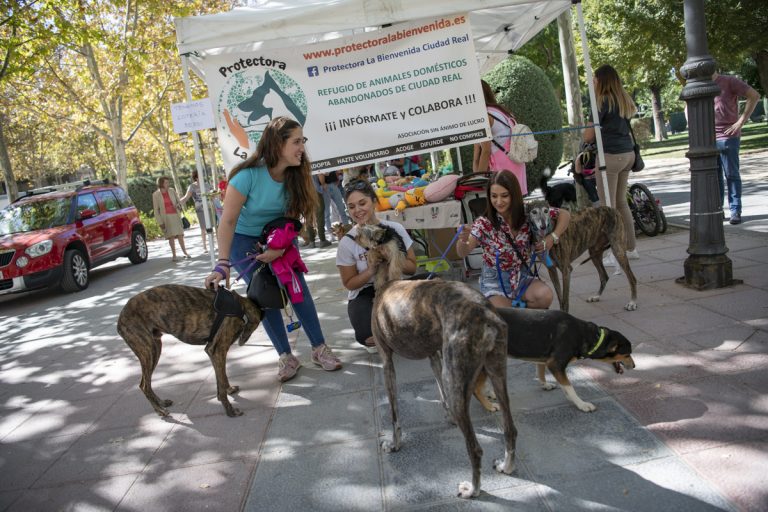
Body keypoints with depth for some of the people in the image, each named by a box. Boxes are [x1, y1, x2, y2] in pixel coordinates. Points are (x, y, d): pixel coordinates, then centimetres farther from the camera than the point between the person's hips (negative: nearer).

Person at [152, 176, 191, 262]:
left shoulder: (172, 191, 3)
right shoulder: (155, 194, -3)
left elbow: (179, 202, 13)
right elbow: (156, 210, -2)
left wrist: (178, 205, -11)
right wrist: (160, 222, -6)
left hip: (176, 215, 2)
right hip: (166, 217, -2)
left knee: (180, 235, 2)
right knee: (171, 236, -3)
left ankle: (185, 252, 12)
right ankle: (174, 255, 3)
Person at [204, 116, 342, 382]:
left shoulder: (294, 176, -16)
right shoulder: (248, 175, -30)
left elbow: (293, 217, -10)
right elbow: (228, 221, -30)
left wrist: (280, 249, -25)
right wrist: (223, 264, -38)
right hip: (245, 240, -3)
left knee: (299, 290, -5)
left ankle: (319, 349, 5)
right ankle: (286, 357, 8)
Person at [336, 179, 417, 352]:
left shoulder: (395, 229, -8)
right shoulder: (347, 242, -12)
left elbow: (412, 267, -2)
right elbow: (349, 283, -4)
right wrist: (372, 270, -22)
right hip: (364, 295, -2)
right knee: (368, 335, -33)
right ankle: (372, 338, 11)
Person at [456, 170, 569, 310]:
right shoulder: (484, 223, -18)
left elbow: (564, 214, 2)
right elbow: (462, 253, -31)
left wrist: (553, 237, -14)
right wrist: (463, 239, -53)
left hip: (523, 277, 3)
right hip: (495, 282, -3)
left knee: (545, 296, -26)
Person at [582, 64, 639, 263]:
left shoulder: (604, 101, -9)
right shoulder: (625, 101, 14)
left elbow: (588, 136, -10)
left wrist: (588, 137, 12)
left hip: (610, 155, -8)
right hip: (628, 153, 8)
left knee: (608, 206, -3)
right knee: (621, 202, 17)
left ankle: (615, 254, -1)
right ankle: (631, 249, 24)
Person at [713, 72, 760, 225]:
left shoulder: (729, 81, -4)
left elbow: (754, 96, -7)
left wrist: (741, 121, -11)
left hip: (728, 137, -5)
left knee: (731, 175, -1)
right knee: (714, 176, 8)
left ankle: (735, 211, 4)